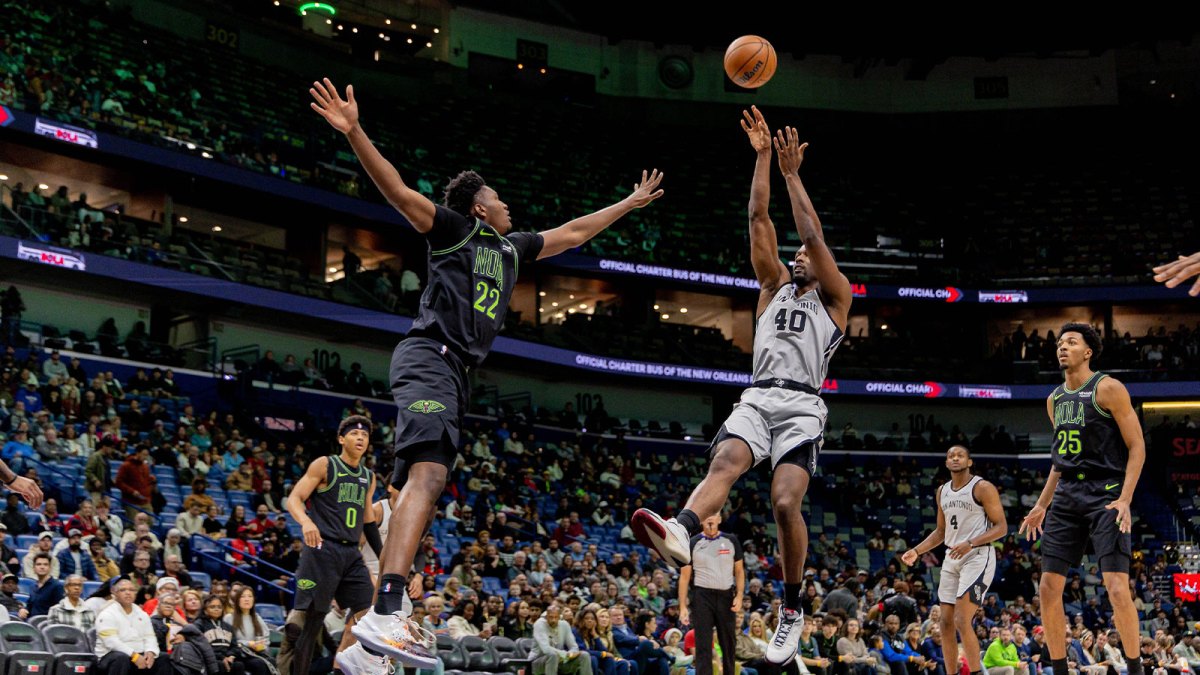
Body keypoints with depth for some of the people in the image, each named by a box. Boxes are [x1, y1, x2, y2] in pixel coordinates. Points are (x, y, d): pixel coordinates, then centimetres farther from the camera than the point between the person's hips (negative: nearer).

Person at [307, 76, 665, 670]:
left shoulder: (512, 247, 27)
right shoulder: (454, 227, 5)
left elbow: (573, 232, 38)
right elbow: (399, 191, -8)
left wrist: (629, 204, 43)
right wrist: (353, 132, -21)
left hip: (456, 372, 9)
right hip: (430, 356, -9)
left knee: (420, 483, 2)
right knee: (428, 473, -27)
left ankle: (380, 622, 0)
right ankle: (386, 614, -40)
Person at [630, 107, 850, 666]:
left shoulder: (834, 296, 16)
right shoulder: (775, 287, 26)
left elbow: (813, 233, 4)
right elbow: (759, 220, 18)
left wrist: (792, 174, 9)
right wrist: (763, 156, 14)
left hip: (802, 405, -3)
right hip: (757, 397, 3)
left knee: (785, 502, -20)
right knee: (723, 463, -29)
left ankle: (792, 610, -4)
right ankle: (681, 534, -58)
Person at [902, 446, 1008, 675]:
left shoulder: (983, 488, -9)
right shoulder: (942, 491, 13)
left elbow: (1001, 527, -13)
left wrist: (970, 543, -25)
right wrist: (916, 551, 8)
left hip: (978, 557, -8)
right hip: (952, 558, 8)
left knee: (962, 621, -16)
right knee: (946, 623, 6)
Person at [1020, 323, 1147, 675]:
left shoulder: (1107, 389, -6)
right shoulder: (1055, 400, 15)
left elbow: (1137, 446, -8)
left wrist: (1125, 499, -18)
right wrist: (1042, 505, 17)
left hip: (1105, 494, -7)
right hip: (1066, 496, 7)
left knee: (1117, 588, -15)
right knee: (1048, 589, 2)